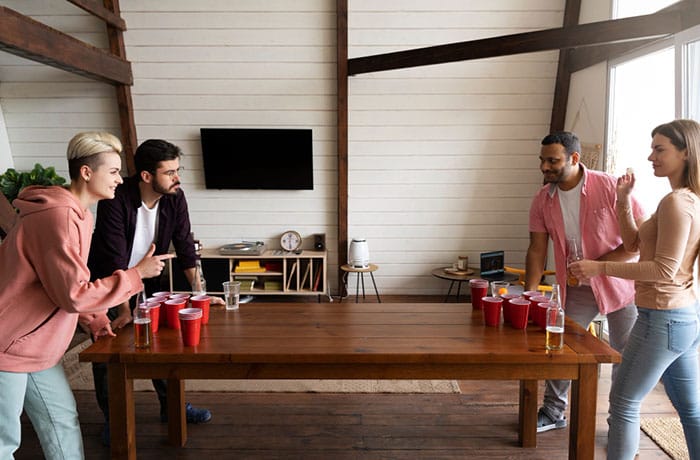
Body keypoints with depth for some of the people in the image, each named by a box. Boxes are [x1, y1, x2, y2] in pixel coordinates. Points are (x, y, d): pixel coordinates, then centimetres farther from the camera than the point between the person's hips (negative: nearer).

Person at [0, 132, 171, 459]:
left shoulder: (74, 211, 8)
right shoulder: (59, 215, -25)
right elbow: (75, 294, -27)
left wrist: (95, 319, 6)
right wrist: (137, 273, -19)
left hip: (35, 345, 9)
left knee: (63, 421, 14)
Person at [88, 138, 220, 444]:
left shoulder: (175, 198, -16)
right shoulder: (116, 201, -30)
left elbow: (185, 248, -11)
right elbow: (115, 260, -30)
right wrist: (125, 310, -30)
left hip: (145, 280, 4)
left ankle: (172, 405, 25)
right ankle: (111, 418, 22)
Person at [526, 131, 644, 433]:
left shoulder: (609, 187, -18)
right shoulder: (543, 200, -5)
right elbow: (537, 249, -2)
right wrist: (529, 294, -9)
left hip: (618, 284, -3)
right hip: (576, 289, 3)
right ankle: (553, 413, 27)